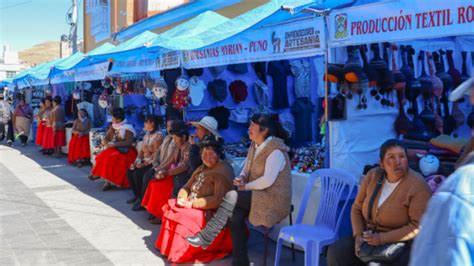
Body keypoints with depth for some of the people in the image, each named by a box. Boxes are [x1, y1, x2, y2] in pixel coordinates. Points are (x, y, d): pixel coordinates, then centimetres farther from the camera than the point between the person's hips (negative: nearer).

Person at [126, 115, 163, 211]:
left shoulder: (158, 135, -14)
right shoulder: (147, 134, 13)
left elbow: (156, 153, -19)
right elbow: (142, 150, 14)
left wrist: (145, 163, -22)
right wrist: (137, 160, -2)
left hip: (153, 162, -9)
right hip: (144, 160, 9)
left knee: (138, 173, -26)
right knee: (130, 171, -6)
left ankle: (142, 199, -12)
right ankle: (136, 195, 8)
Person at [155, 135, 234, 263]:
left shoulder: (223, 171, -16)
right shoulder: (202, 168, 13)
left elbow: (218, 200, -25)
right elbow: (187, 187, 14)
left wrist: (192, 203, -22)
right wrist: (181, 198, -10)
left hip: (212, 215, -9)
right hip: (192, 207, 9)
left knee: (180, 217, -26)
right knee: (170, 208, -8)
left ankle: (180, 253, -12)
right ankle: (168, 247, -1)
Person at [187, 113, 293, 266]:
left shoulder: (275, 151, -18)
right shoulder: (254, 146, 9)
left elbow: (267, 180, -27)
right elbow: (246, 168, 16)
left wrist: (245, 186, -16)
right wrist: (241, 178, -7)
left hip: (273, 198, -8)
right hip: (258, 195, 8)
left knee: (231, 196, -24)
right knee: (235, 216, -20)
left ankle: (206, 238, -15)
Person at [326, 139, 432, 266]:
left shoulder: (417, 185, -14)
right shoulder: (372, 176, 3)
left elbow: (419, 226, -20)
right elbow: (357, 209, 8)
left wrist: (383, 239, -22)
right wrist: (358, 235, -9)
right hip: (370, 238, 6)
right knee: (335, 252, -14)